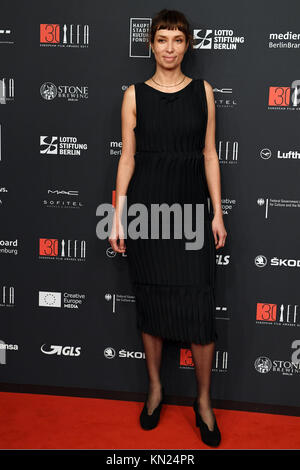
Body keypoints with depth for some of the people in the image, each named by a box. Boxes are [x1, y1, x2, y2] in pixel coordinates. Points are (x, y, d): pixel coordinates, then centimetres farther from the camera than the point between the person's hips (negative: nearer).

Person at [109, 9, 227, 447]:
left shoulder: (203, 90, 6)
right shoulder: (135, 94, 3)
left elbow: (209, 154, 6)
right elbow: (127, 156, 3)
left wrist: (218, 213, 2)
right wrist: (118, 216, -2)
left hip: (192, 209, 0)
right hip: (145, 207, 0)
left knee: (200, 307, -3)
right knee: (151, 303, 9)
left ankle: (204, 400, 15)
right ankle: (155, 388, 28)